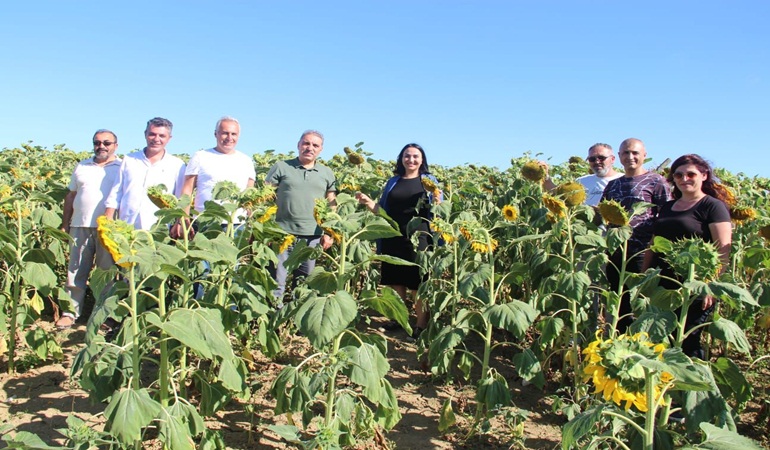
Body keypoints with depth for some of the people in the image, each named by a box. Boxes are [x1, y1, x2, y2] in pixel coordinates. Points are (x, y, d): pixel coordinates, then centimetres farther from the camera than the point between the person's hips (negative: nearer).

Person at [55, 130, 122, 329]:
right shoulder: (81, 167, 17)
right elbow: (71, 196, 19)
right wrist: (65, 224, 13)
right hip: (81, 227, 3)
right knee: (76, 271, 4)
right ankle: (71, 312, 11)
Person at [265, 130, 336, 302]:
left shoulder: (327, 174, 12)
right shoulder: (281, 167, 5)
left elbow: (332, 206, 14)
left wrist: (329, 233, 5)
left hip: (313, 237, 2)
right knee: (276, 282, -1)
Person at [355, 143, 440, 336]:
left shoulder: (429, 180, 4)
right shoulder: (393, 182, 13)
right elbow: (383, 210, 14)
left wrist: (437, 200, -19)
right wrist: (368, 202, -2)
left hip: (418, 239, -4)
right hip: (394, 239, 4)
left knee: (419, 284, -1)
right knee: (396, 281, 11)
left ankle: (421, 325, 7)